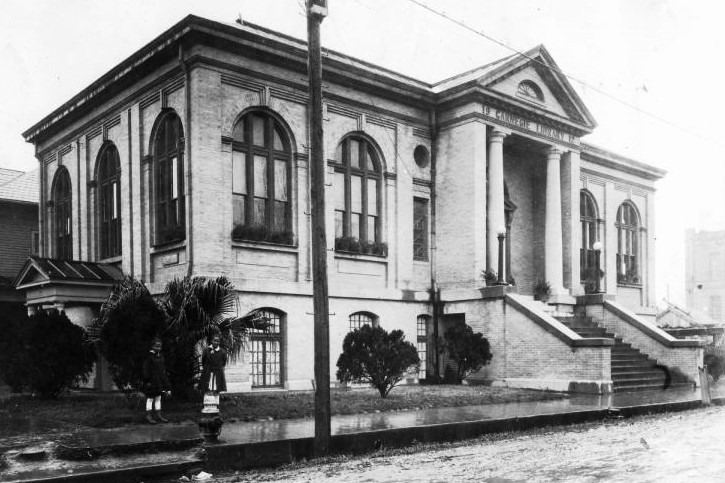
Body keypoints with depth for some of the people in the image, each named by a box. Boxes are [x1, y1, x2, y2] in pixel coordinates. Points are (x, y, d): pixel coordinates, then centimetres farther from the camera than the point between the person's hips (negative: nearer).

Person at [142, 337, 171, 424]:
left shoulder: (160, 356, 12)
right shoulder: (149, 356, -12)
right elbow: (145, 370, -14)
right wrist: (147, 381, -18)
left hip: (159, 380, 8)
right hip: (151, 380, -7)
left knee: (158, 398, 12)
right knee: (150, 398, 0)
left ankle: (159, 415, 19)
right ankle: (148, 416, 8)